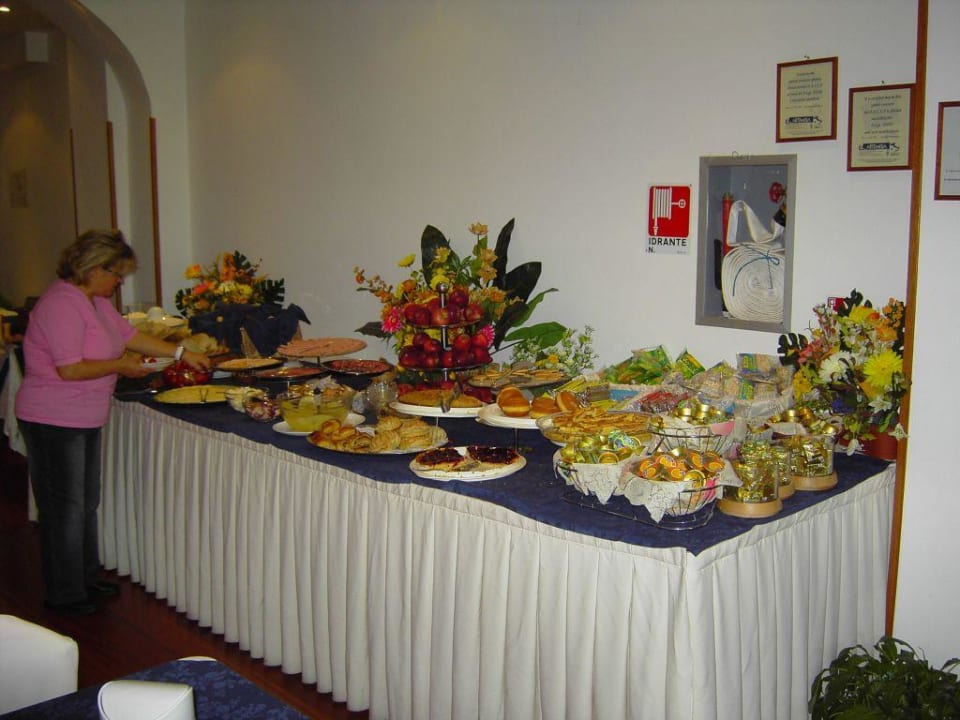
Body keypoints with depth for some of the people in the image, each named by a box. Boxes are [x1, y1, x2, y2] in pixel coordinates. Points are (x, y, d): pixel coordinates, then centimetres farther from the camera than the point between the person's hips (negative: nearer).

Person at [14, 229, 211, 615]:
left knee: (86, 503, 19)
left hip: (85, 420, 10)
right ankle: (63, 595, 15)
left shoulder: (97, 300, 9)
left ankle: (86, 577, 33)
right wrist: (120, 366, -15)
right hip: (53, 423, -10)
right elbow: (69, 369, -27)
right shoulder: (62, 304, -21)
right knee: (65, 508, 2)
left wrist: (183, 353, 15)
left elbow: (129, 335, 18)